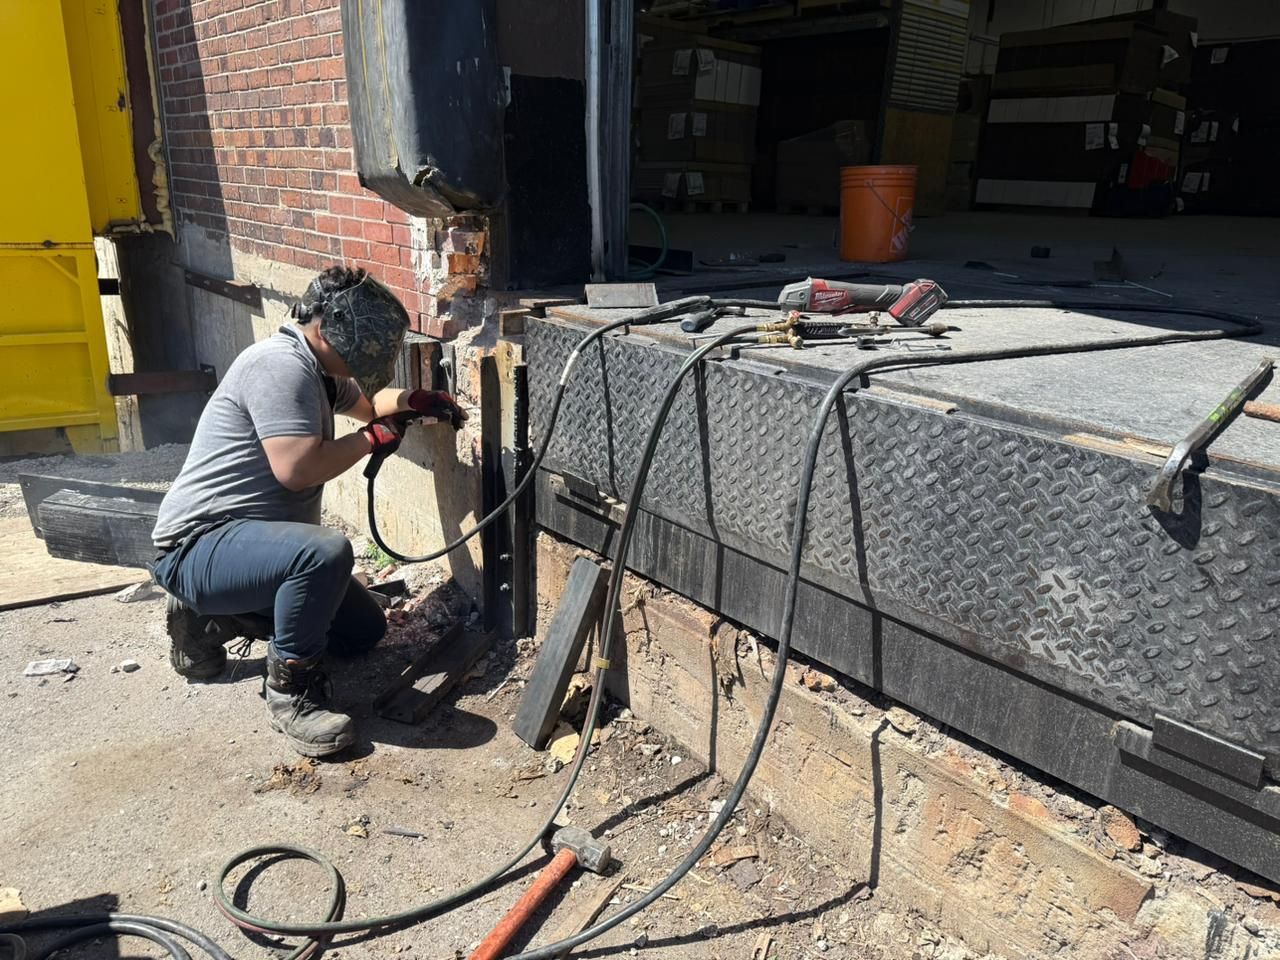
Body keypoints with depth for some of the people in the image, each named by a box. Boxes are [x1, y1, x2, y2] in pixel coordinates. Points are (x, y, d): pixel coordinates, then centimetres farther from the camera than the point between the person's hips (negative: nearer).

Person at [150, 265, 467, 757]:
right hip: (198, 546, -11)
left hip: (250, 538, 11)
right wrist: (372, 438, -16)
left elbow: (364, 400, 30)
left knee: (364, 631, 15)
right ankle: (289, 688, -16)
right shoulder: (279, 364, -21)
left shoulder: (316, 370, 11)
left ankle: (209, 618, 21)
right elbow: (297, 467, -32)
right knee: (325, 552, -39)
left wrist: (414, 401, 9)